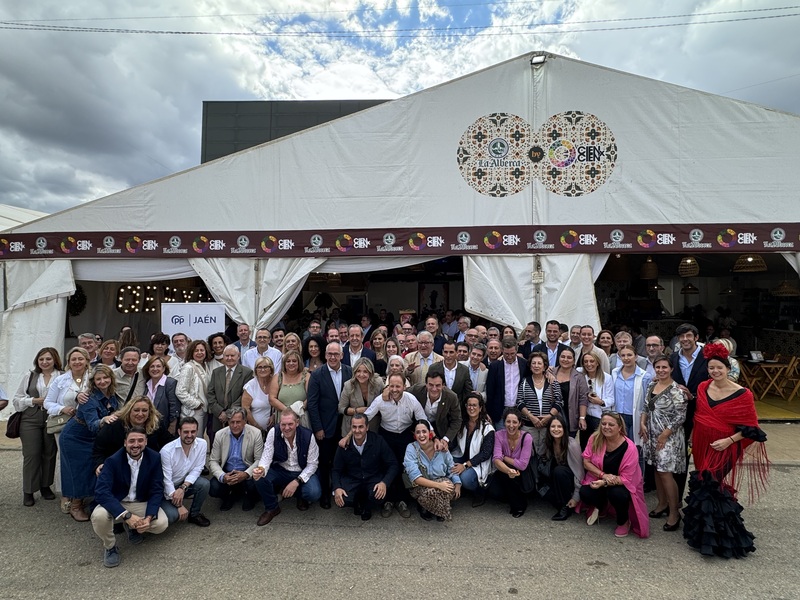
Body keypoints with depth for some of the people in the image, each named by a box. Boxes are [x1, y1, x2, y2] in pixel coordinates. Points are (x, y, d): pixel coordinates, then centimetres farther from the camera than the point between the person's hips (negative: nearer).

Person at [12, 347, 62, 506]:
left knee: (49, 454, 9)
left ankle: (46, 486, 26)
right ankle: (28, 491, 14)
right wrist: (34, 401, -7)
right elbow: (17, 399, 8)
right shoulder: (30, 377, 6)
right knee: (31, 455, 2)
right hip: (30, 421, 1)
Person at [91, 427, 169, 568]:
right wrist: (127, 516, -40)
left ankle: (133, 527, 13)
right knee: (99, 516, -33)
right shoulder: (113, 460, -20)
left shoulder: (154, 458, -13)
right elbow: (101, 492, -30)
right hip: (116, 503, -1)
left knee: (162, 524, -22)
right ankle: (110, 546, -1)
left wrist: (148, 517, -27)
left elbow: (157, 491, -10)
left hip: (141, 503, 2)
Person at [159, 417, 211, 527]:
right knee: (171, 516, -27)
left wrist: (183, 488, -28)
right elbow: (166, 480, -22)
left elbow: (197, 469, -10)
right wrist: (179, 506, -23)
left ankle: (194, 514, 0)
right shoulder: (167, 451, -24)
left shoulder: (202, 444, -14)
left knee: (204, 484, -25)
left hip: (185, 484, 4)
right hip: (166, 489, -4)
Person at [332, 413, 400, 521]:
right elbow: (336, 470, 1)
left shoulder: (378, 441, -13)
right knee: (340, 499, -26)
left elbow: (393, 465, -8)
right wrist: (337, 488, -18)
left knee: (378, 495, -32)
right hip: (351, 480, 1)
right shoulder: (345, 445, -8)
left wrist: (384, 483, -25)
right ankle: (357, 503, 13)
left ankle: (367, 507, 8)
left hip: (374, 479, -1)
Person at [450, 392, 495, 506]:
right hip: (462, 456, 4)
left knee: (465, 478, -33)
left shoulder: (487, 428, -11)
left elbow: (485, 454, -14)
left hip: (478, 463, -4)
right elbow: (454, 442, 4)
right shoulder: (462, 423, 4)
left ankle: (480, 491, 0)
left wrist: (465, 465, -22)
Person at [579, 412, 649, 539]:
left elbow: (626, 478, -19)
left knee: (617, 494, -34)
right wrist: (603, 475, -23)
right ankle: (600, 507, 16)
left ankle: (624, 522, 2)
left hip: (623, 484, -3)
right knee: (584, 493, -23)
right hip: (599, 478, 3)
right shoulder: (595, 438, -15)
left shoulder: (630, 448, -23)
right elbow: (586, 462, -8)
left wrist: (604, 483, -30)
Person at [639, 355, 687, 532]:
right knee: (657, 469, 14)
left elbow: (680, 416, -16)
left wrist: (665, 435, -15)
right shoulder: (651, 385, 5)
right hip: (651, 434, 7)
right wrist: (643, 424, 2)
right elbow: (646, 406, 15)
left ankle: (674, 512, 8)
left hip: (669, 435, -7)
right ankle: (662, 504, 29)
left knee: (665, 473, -6)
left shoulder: (676, 390, -16)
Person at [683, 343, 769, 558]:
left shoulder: (742, 394, -12)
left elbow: (750, 427, -8)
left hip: (724, 449, -5)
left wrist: (729, 440, -18)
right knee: (704, 485, 12)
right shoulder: (702, 388, 3)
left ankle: (718, 538, 11)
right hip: (702, 446, 5)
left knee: (715, 488, -6)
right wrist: (693, 440, 13)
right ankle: (705, 531, 30)